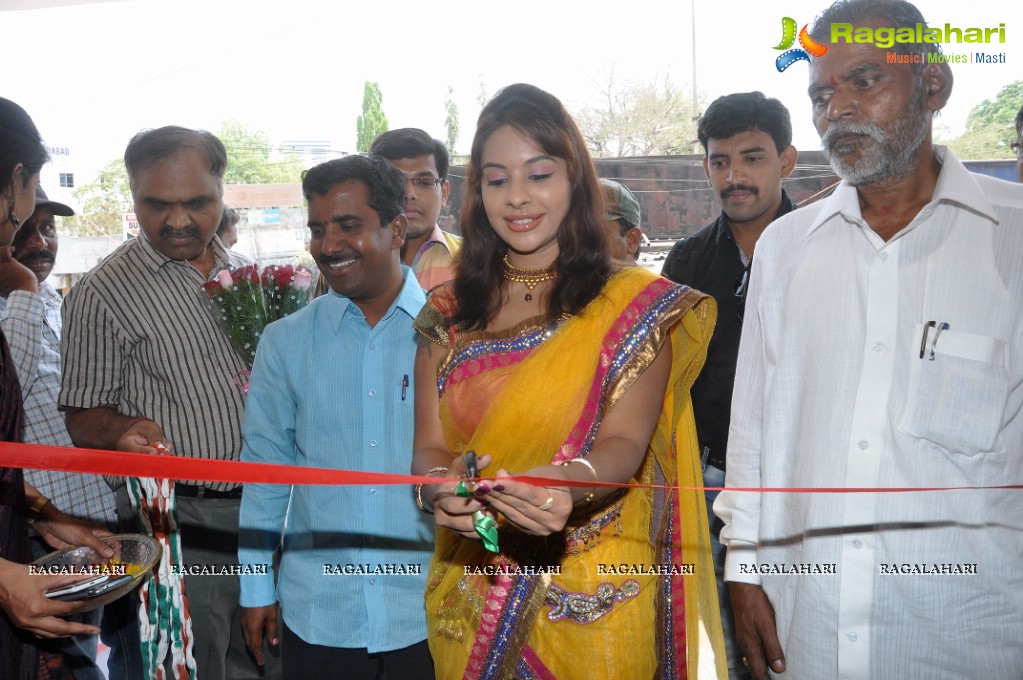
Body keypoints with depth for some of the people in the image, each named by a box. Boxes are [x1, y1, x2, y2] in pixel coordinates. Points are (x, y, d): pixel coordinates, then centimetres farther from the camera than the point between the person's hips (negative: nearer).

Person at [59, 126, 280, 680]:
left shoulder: (245, 274, 9)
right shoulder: (101, 292, -8)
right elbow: (83, 415, -6)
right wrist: (126, 433, -26)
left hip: (263, 505, 6)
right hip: (180, 515, -5)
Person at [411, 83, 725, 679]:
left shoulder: (636, 305, -7)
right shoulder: (447, 315, 3)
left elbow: (624, 442, -16)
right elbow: (429, 447, -2)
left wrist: (568, 486, -38)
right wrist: (441, 487, -25)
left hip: (594, 603, -3)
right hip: (472, 601, 3)